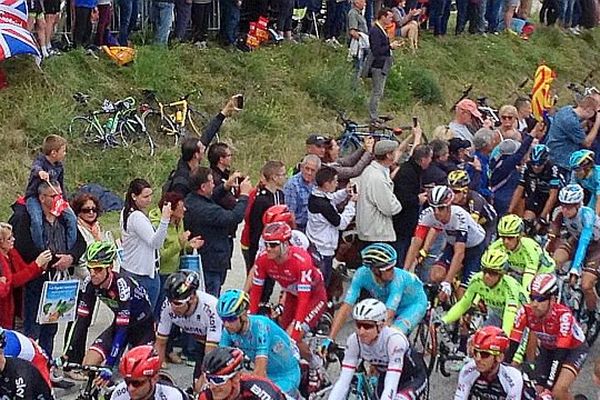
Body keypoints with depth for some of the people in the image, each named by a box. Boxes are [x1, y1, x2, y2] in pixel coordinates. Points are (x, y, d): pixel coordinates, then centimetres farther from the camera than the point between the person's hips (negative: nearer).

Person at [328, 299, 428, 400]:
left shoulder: (394, 339, -36)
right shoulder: (354, 341, -23)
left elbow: (391, 385, -41)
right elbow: (343, 381, -22)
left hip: (414, 378, -5)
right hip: (385, 375, 5)